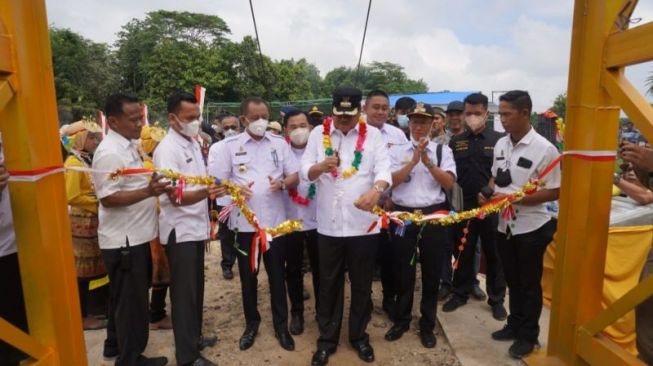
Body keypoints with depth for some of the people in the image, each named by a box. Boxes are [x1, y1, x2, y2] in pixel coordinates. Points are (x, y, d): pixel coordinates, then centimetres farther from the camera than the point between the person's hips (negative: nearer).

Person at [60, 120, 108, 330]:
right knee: (81, 271, 0)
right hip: (81, 222, -8)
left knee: (89, 269, 14)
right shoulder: (73, 163, -13)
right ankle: (83, 317, 9)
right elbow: (72, 197, -20)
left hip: (90, 221, 8)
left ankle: (87, 311, 24)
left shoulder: (88, 160, 13)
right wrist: (97, 204, -13)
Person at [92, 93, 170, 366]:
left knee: (123, 298, 22)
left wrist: (152, 187, 13)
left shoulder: (128, 145, 11)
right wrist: (148, 192, -32)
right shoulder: (109, 152, -20)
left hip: (134, 236, 10)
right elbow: (108, 198, -24)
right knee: (131, 301, 4)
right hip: (124, 240, -10)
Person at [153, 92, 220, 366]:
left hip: (196, 227, 8)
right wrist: (206, 192, -41)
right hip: (180, 231, -8)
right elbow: (177, 197, -24)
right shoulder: (167, 149, -18)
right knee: (184, 293, 3)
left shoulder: (193, 142, 9)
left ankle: (195, 337, 36)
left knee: (196, 288, 19)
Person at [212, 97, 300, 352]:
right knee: (247, 276, 13)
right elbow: (218, 181, 0)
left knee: (277, 274, 10)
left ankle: (281, 324, 26)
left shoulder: (279, 143, 4)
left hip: (275, 220, 1)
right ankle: (251, 322, 32)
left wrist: (282, 183, -17)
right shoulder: (230, 145, 0)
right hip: (244, 222, 0)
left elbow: (295, 177, 5)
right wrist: (235, 189, -20)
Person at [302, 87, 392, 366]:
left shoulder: (373, 135, 0)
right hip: (328, 224, 1)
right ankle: (327, 339, 31)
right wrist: (321, 167, -26)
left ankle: (359, 335, 36)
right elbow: (305, 171, -3)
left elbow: (384, 169, -12)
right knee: (329, 285, 13)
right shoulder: (318, 133, 3)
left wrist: (376, 189, -35)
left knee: (362, 285, 14)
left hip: (363, 223, 0)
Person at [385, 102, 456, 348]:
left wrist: (428, 162, -16)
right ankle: (401, 320, 31)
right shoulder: (397, 151, 3)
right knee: (403, 270, 12)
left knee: (431, 272, 11)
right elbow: (391, 181, -9)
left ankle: (427, 325, 29)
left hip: (434, 214, 0)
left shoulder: (443, 150, 4)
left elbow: (449, 183, -6)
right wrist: (414, 160, -17)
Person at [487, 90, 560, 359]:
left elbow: (554, 192, -16)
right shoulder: (500, 144, 3)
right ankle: (515, 325, 38)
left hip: (531, 228, -6)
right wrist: (488, 193, -6)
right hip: (504, 225, 6)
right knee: (513, 281, 20)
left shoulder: (544, 149, -17)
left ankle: (528, 335, 28)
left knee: (529, 284, 11)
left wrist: (513, 198, -23)